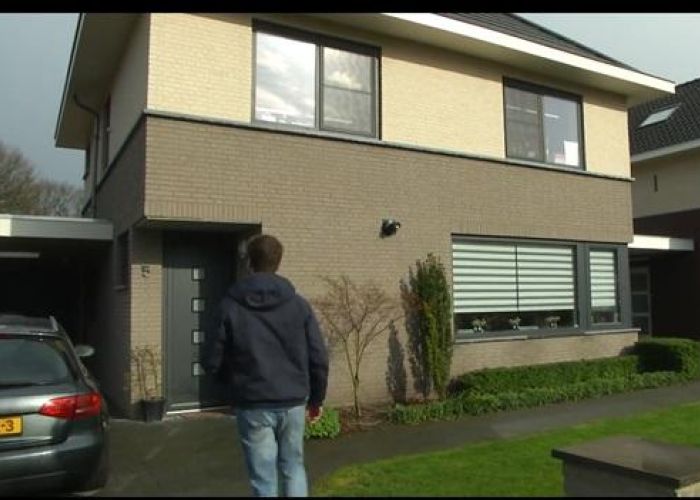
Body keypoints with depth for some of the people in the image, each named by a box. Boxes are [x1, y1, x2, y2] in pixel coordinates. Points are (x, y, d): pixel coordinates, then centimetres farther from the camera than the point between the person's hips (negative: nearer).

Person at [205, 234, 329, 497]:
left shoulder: (231, 306, -6)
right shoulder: (299, 304, -1)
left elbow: (213, 362, -4)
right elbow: (319, 358, -1)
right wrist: (316, 398, 12)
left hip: (253, 406, -2)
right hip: (293, 403, 2)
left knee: (264, 480, 9)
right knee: (293, 468, 20)